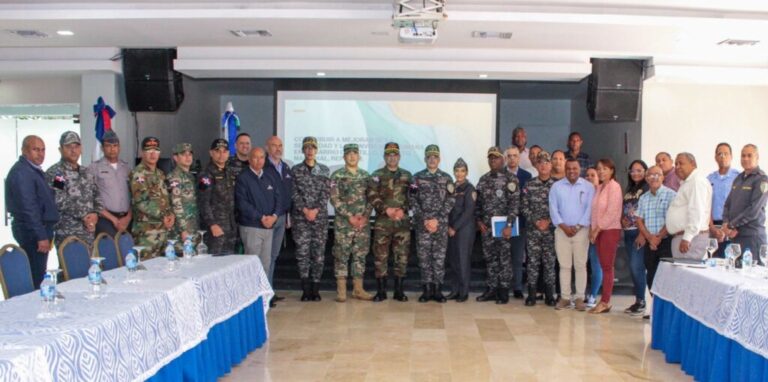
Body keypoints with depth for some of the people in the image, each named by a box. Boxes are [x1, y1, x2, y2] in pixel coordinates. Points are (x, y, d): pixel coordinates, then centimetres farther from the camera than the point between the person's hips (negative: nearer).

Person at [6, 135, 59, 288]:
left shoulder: (35, 170, 16)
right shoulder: (22, 172, -15)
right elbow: (28, 207, -21)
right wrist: (41, 236, -22)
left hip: (40, 229, 10)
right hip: (32, 231, -10)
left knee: (38, 275, 12)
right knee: (35, 277, -8)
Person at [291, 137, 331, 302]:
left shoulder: (324, 170, 8)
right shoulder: (295, 170, 6)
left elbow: (326, 193, 0)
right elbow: (294, 193, -1)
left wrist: (316, 209, -11)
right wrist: (304, 209, -12)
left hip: (320, 216, 1)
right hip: (300, 217, -1)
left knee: (319, 253, 1)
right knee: (302, 252, -3)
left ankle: (315, 289, 9)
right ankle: (306, 289, 4)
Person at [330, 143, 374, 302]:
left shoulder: (366, 176, 11)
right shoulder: (337, 176, -1)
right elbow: (335, 199, -7)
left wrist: (365, 216, -7)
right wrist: (350, 216, -14)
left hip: (363, 222, 4)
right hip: (343, 222, -4)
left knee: (360, 255, 7)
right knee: (341, 255, -2)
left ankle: (358, 289, 15)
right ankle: (341, 290, 4)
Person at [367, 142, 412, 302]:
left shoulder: (407, 175, 12)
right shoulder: (377, 175, 5)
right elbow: (372, 196, -4)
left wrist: (403, 210, -9)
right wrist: (386, 209, -16)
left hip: (402, 221, 2)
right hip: (382, 221, -2)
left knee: (402, 256, 3)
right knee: (381, 255, -1)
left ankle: (399, 290, 12)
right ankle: (381, 291, 7)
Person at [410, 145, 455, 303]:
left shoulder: (446, 178, 7)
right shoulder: (417, 178, 5)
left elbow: (450, 201, 1)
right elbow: (413, 201, 0)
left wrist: (437, 219, -9)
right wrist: (424, 219, -9)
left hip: (441, 223, 0)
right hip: (422, 223, 0)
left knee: (439, 257, 2)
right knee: (424, 256, 1)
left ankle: (438, 289, 8)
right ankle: (427, 289, 9)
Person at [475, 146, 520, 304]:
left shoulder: (511, 179, -5)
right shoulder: (483, 179, 11)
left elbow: (514, 204, -11)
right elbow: (478, 202, 13)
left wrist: (509, 225, -17)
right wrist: (479, 221, 3)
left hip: (503, 225, -5)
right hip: (486, 225, 5)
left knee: (505, 258, 0)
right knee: (489, 257, 9)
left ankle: (504, 291, 7)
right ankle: (491, 289, 17)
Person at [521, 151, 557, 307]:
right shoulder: (529, 186, 4)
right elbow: (524, 207, 2)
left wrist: (548, 222, -11)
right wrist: (535, 221, -9)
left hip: (551, 230, 0)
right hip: (533, 230, 0)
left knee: (550, 262, 4)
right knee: (533, 261, 1)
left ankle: (549, 295, 12)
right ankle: (531, 295, 7)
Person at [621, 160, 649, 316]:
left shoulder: (647, 189, -6)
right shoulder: (629, 190, 17)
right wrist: (622, 220, 2)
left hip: (640, 232, -7)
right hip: (628, 232, 7)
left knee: (636, 267, -9)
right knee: (633, 268, 10)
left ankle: (641, 301, 1)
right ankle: (638, 301, 17)